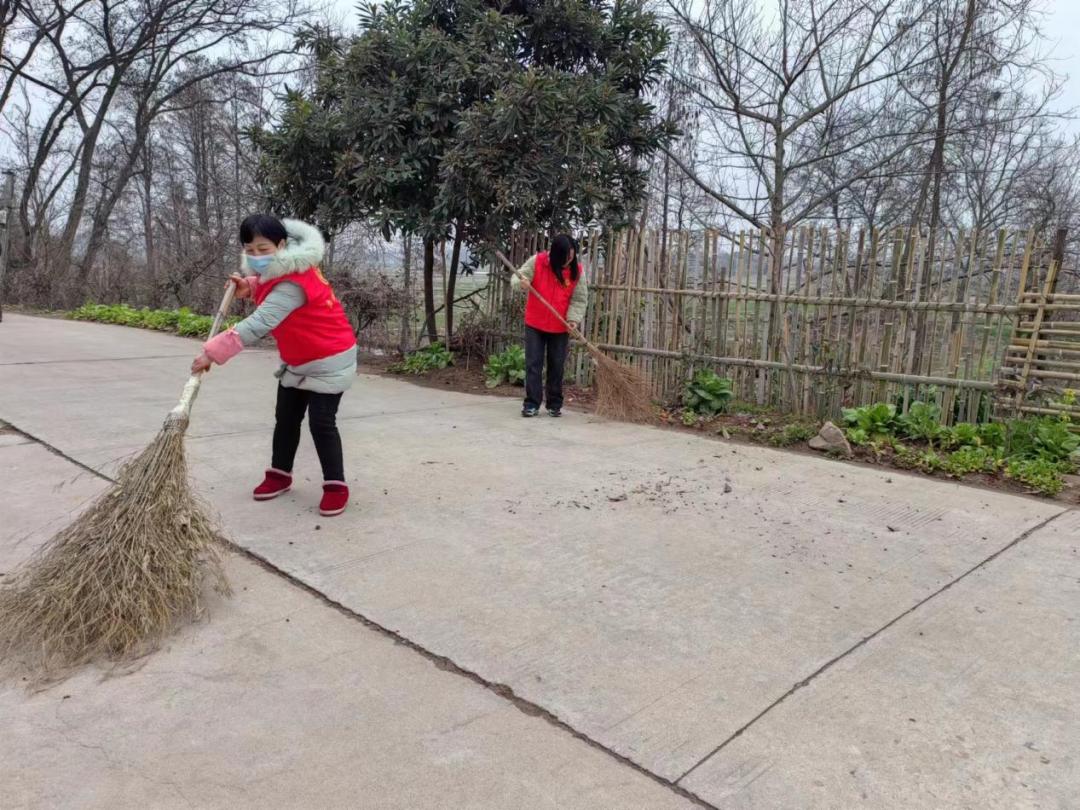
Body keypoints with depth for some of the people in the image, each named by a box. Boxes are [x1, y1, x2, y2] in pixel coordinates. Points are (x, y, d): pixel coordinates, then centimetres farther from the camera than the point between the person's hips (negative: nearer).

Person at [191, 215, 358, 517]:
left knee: (321, 422, -10)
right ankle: (279, 475, 26)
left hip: (329, 359, -10)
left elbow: (258, 325, -40)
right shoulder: (278, 271, -2)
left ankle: (336, 486, 1)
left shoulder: (293, 283, -31)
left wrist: (213, 352, -42)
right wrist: (250, 287, 1)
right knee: (286, 417, 13)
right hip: (296, 360, 10)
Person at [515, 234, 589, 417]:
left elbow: (580, 299, -4)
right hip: (535, 324, -1)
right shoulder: (537, 261, -10)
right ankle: (532, 404, 4)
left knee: (557, 367, 8)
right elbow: (519, 276, -5)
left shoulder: (577, 271, -7)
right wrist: (522, 282, -30)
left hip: (560, 328, 1)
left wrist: (573, 319, -20)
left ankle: (555, 404, 18)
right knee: (533, 364, -1)